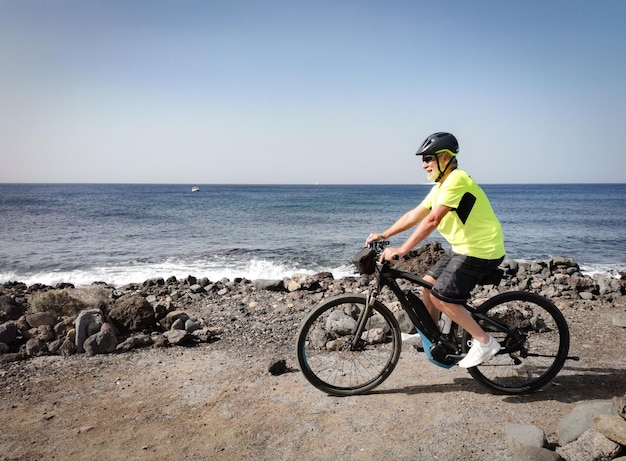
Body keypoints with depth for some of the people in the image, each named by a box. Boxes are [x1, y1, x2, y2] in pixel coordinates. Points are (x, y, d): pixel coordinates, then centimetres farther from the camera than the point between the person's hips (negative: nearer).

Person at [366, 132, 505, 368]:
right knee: (428, 283, 11)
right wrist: (384, 235, 6)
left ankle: (484, 341, 1)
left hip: (481, 250, -10)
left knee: (440, 298, -11)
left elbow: (432, 220, -29)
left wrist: (400, 250, -31)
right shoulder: (441, 186, 11)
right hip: (463, 248, 10)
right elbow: (414, 215, 12)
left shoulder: (456, 180, -20)